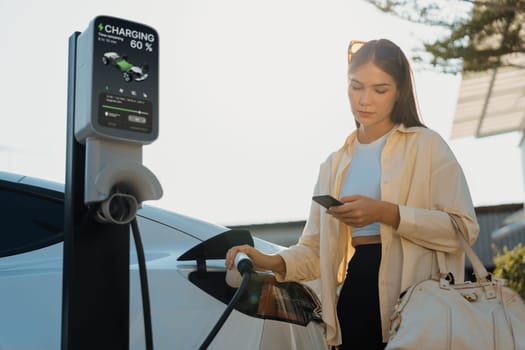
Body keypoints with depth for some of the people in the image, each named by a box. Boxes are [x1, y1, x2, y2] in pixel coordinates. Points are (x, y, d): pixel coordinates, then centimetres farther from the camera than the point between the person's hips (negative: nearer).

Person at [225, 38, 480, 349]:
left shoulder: (426, 145, 1)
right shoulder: (334, 164, 15)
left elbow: (465, 227, -9)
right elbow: (316, 249, 10)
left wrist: (386, 213, -18)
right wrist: (273, 262, -10)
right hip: (353, 300, 4)